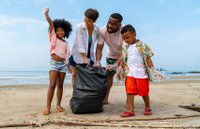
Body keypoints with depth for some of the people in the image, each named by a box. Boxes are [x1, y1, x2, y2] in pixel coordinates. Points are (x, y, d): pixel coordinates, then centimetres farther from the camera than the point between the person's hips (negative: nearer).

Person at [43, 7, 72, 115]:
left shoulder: (66, 43, 15)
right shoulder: (53, 37, 6)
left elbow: (67, 55, 14)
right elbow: (51, 24, -7)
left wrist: (69, 66, 11)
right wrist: (46, 14, -16)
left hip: (63, 64, 4)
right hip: (54, 63, -4)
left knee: (60, 85, 5)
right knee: (52, 85, -12)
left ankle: (58, 105, 11)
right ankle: (48, 106, -8)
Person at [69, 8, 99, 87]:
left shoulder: (97, 30, -8)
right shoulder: (80, 27, -17)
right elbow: (80, 43, -23)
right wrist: (84, 58, -27)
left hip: (89, 55, 2)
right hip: (77, 55, -2)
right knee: (75, 75, 4)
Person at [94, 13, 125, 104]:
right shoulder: (103, 31, -24)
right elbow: (99, 47, -23)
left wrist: (116, 64, -53)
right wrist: (97, 61, -39)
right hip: (112, 56, 4)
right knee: (109, 74, 8)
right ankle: (105, 99, 19)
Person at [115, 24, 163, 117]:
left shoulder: (142, 46, -2)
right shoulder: (125, 48, 11)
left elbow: (148, 58, -4)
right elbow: (123, 59, 16)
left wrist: (153, 70, -10)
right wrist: (119, 69, 11)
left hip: (141, 74, -3)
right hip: (130, 74, 3)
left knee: (144, 92, 8)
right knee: (129, 91, -4)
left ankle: (147, 108, 29)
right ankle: (130, 110, 4)